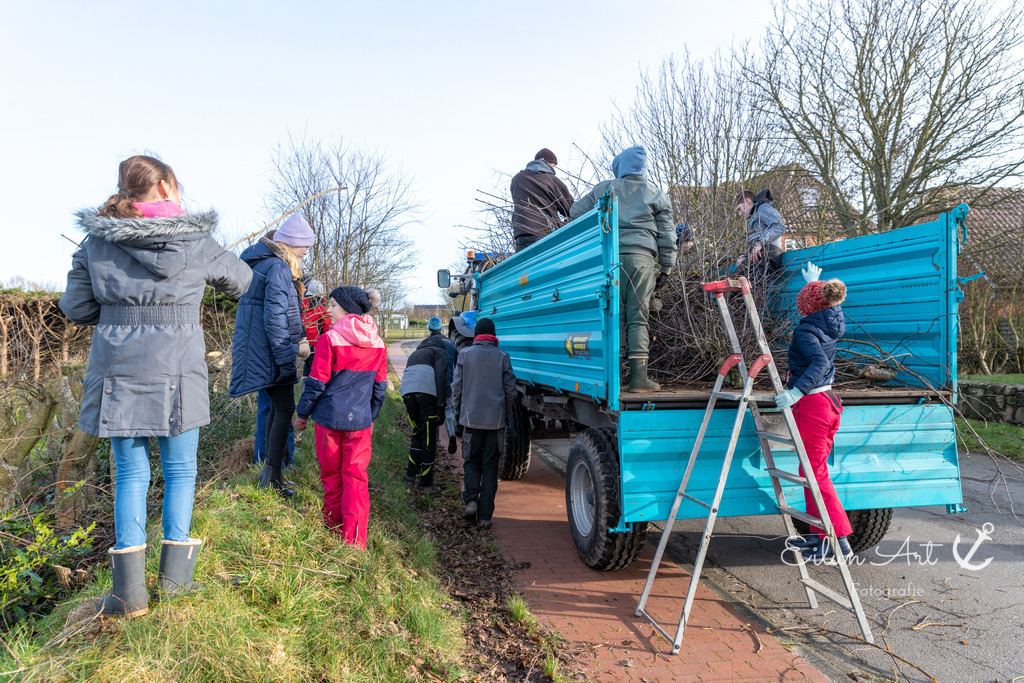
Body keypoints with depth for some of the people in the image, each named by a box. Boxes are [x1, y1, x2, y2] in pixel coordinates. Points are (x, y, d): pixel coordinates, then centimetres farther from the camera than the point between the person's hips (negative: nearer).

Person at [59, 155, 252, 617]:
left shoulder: (97, 241, 2)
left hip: (117, 374, 3)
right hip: (177, 375, -2)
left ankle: (129, 591, 13)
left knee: (131, 474, 11)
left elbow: (76, 307, 5)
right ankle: (173, 577, 17)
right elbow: (239, 280, 11)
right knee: (180, 471, 11)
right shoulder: (196, 242, -5)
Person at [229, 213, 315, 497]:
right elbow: (274, 316, -20)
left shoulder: (261, 262, 18)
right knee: (285, 408, -5)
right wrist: (286, 358, -18)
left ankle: (270, 473, 22)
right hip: (270, 349, -10)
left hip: (258, 348, 10)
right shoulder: (278, 267, -15)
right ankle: (272, 476, -2)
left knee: (277, 407, 15)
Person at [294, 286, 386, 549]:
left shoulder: (330, 339, -13)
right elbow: (380, 387, 10)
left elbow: (316, 384, -9)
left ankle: (334, 529, 30)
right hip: (360, 420, 3)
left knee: (331, 475, 14)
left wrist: (302, 414, 5)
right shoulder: (377, 343, 3)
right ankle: (354, 542, 5)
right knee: (356, 477, 6)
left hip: (329, 417, -3)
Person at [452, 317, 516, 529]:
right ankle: (485, 516, 6)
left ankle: (471, 499, -6)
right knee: (490, 467, 6)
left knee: (471, 461, 15)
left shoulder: (465, 354, 1)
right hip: (496, 420, 1)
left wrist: (459, 412, 15)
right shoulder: (502, 356, 3)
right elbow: (510, 390, 3)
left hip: (471, 418, 0)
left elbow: (457, 387, 1)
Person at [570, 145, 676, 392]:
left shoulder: (604, 189, 14)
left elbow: (575, 211, 19)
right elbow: (666, 233, 13)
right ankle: (638, 377, -3)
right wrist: (666, 268, 16)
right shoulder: (655, 193, 15)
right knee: (638, 318, 0)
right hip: (642, 258, 0)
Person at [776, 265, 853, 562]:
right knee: (812, 471, 16)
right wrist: (813, 283, 47)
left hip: (812, 404, -9)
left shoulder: (805, 331, -16)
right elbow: (827, 304, 34)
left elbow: (820, 363, -31)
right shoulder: (828, 325, 10)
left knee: (815, 473, -2)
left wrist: (797, 391, -39)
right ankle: (818, 535, 24)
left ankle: (840, 542, 1)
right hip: (829, 401, 9)